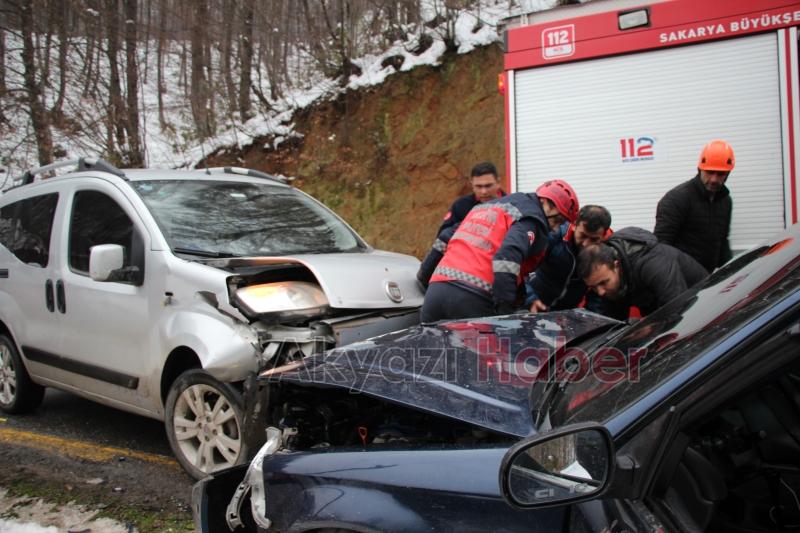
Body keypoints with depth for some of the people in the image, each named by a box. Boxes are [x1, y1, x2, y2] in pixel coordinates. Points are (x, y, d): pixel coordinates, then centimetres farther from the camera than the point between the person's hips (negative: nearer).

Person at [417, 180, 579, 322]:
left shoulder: (485, 207, 29)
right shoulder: (532, 219, 2)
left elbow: (445, 239, 30)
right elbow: (508, 255, -16)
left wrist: (424, 277, 35)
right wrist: (505, 308, -20)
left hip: (435, 290, 8)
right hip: (473, 298, -7)